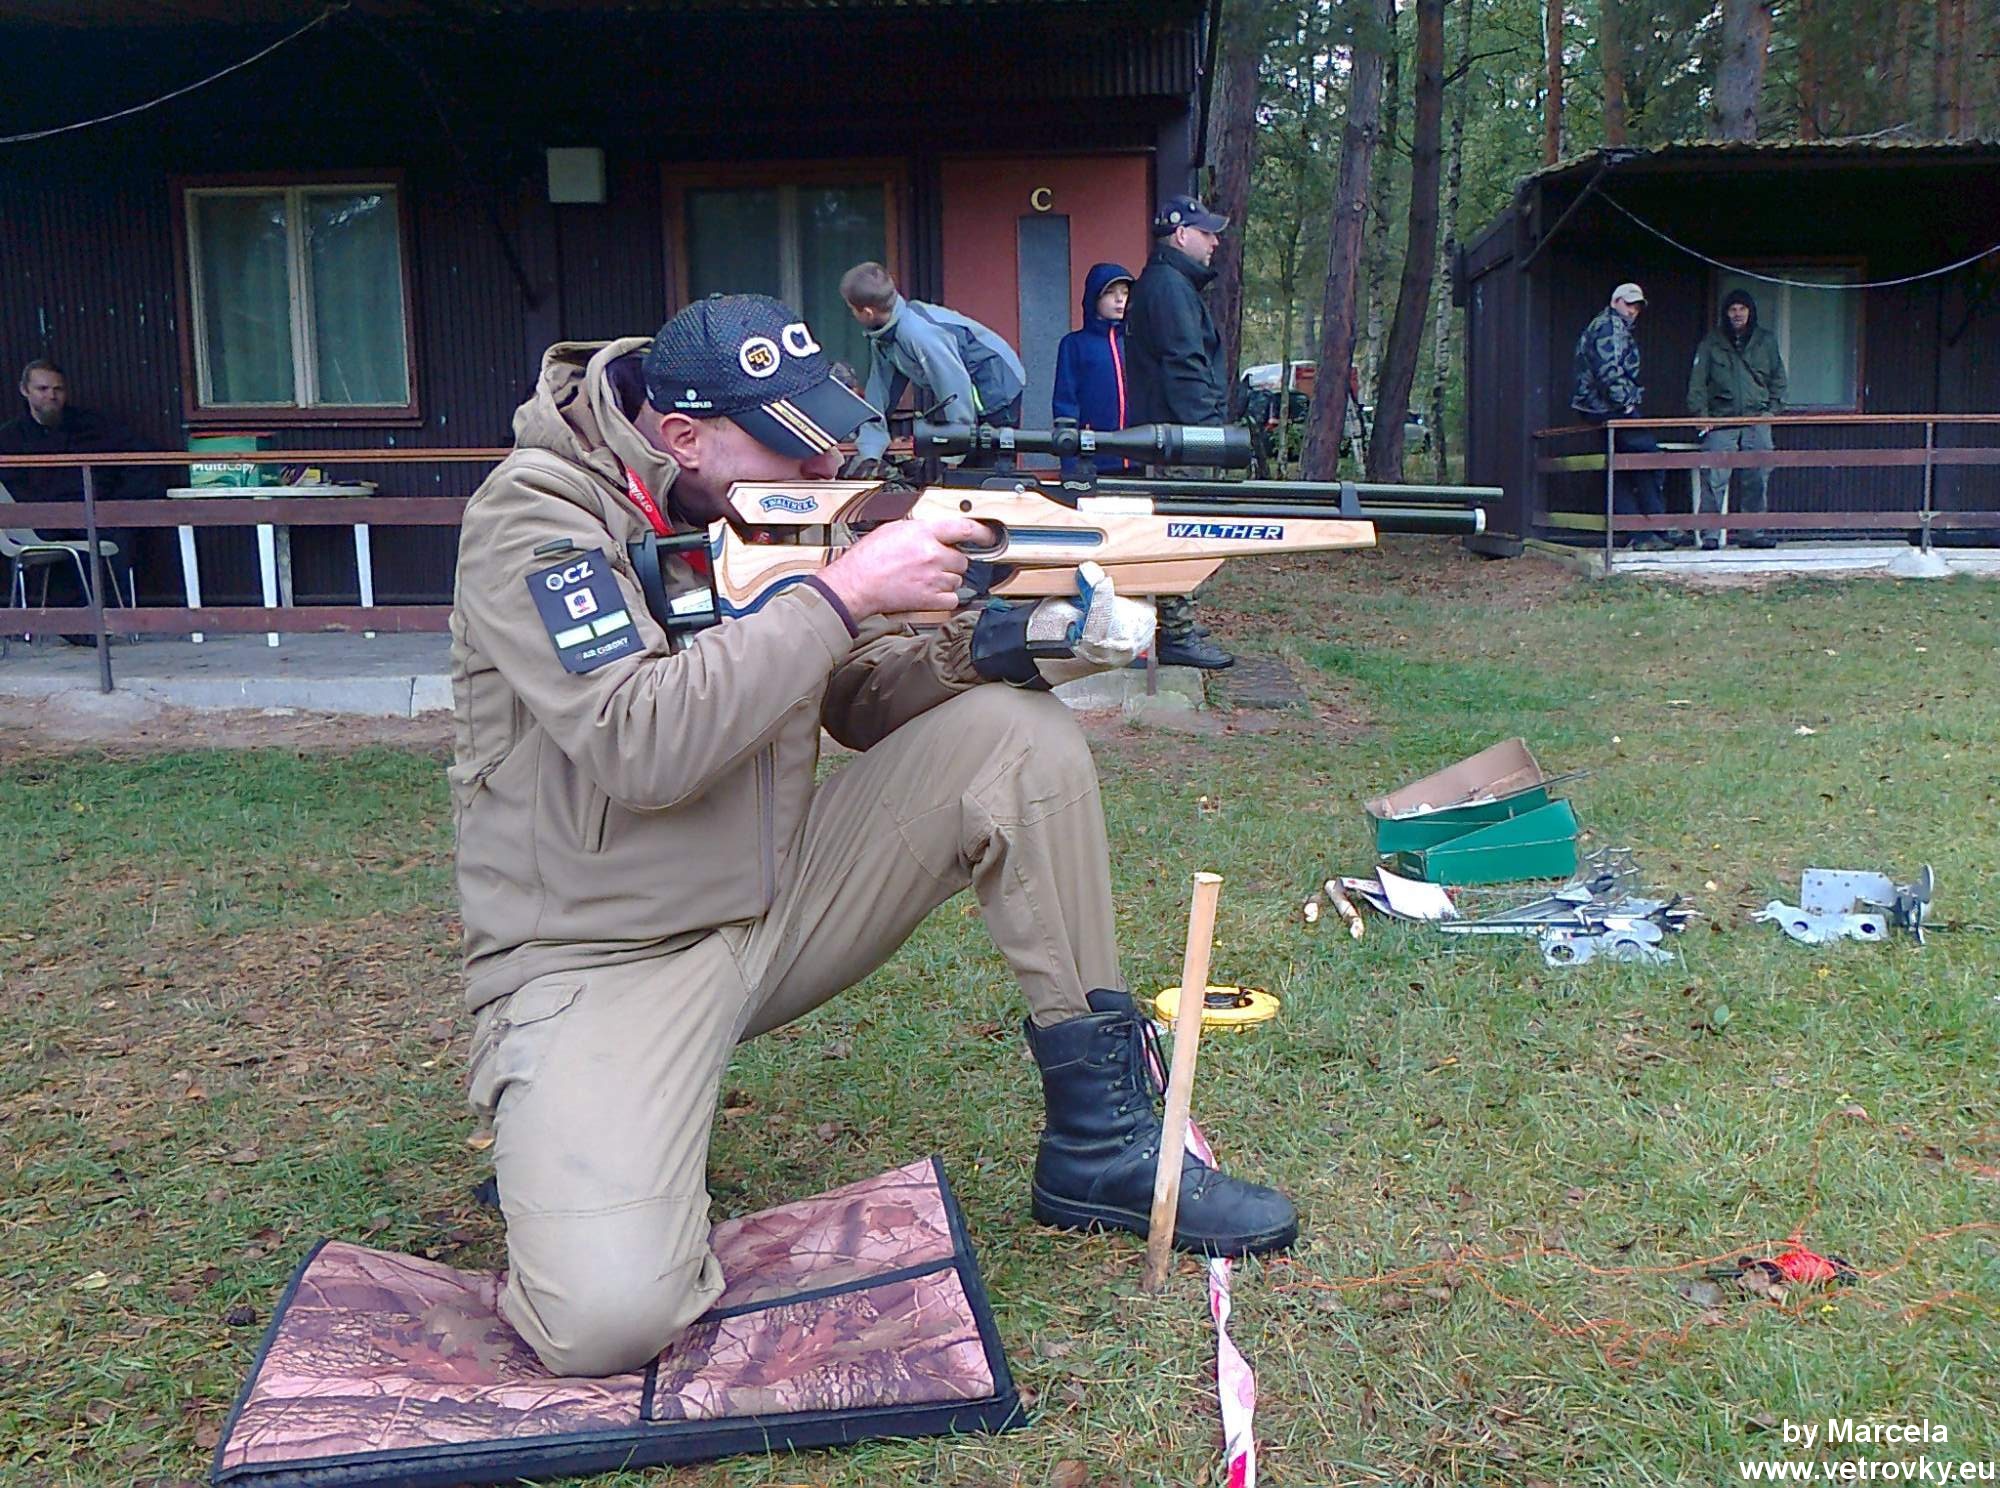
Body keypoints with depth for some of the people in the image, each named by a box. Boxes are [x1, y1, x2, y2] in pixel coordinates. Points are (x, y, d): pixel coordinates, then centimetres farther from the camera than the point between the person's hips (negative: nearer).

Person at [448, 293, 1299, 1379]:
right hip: (601, 961, -6)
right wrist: (842, 590, -25)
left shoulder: (766, 502, 4)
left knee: (1016, 734, -9)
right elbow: (641, 748, -30)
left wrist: (995, 641, -12)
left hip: (780, 902, 7)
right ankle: (564, 1152, 8)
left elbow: (862, 699, 7)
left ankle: (1101, 1143, -2)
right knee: (607, 1318, -29)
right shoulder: (533, 515, -16)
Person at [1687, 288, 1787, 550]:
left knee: (1757, 479, 1)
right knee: (1714, 479, -10)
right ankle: (1709, 533, -6)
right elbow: (1697, 382, 5)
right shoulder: (1711, 343, 7)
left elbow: (1778, 380, 19)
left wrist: (1772, 409, 7)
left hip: (1757, 422, 2)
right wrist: (1701, 413, -6)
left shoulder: (1766, 341, 13)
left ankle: (1755, 533, 8)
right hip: (1720, 422, -2)